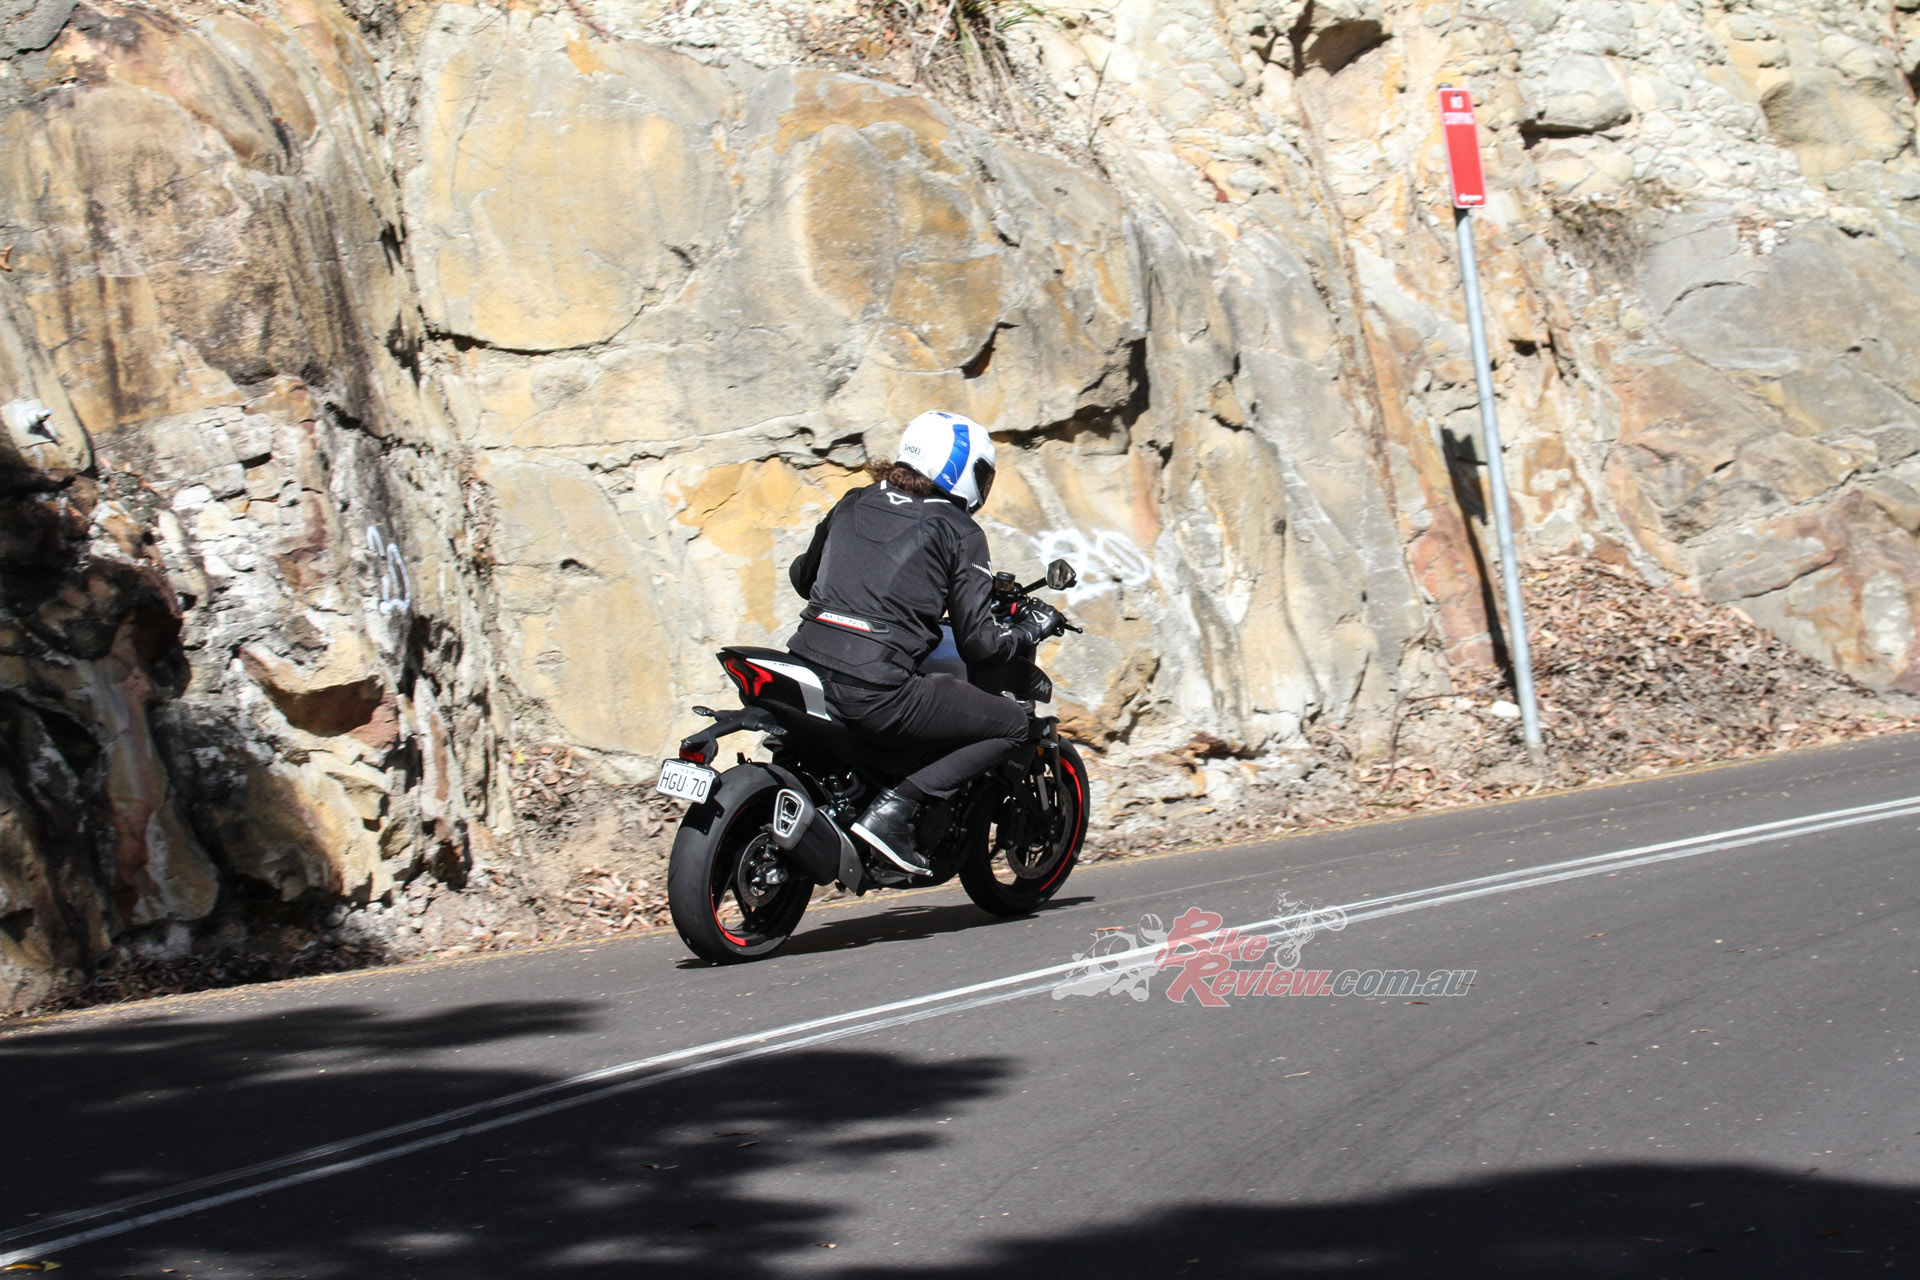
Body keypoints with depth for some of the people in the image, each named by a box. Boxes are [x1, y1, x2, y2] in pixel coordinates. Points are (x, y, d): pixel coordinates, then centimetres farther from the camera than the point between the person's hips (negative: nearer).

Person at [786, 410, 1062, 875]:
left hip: (807, 661, 8)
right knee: (1010, 724, 7)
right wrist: (1031, 630, 17)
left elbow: (802, 575, 30)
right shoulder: (959, 532, 1)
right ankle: (893, 809, -7)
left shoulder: (854, 504, 17)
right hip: (874, 688, -8)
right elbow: (977, 642, -3)